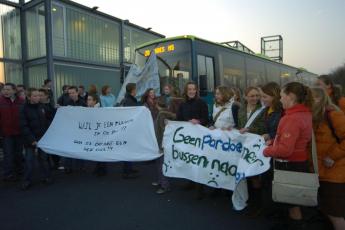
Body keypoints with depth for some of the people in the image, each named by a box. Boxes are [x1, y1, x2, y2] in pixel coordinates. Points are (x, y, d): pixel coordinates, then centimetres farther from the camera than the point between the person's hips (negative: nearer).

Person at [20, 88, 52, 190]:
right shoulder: (24, 109, -8)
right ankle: (27, 180, 14)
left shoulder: (41, 107, 4)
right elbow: (24, 127, -12)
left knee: (43, 158, 11)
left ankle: (46, 176, 21)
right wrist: (32, 139, -17)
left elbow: (46, 122, 11)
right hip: (30, 140, -3)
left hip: (42, 138, 3)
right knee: (29, 160, 2)